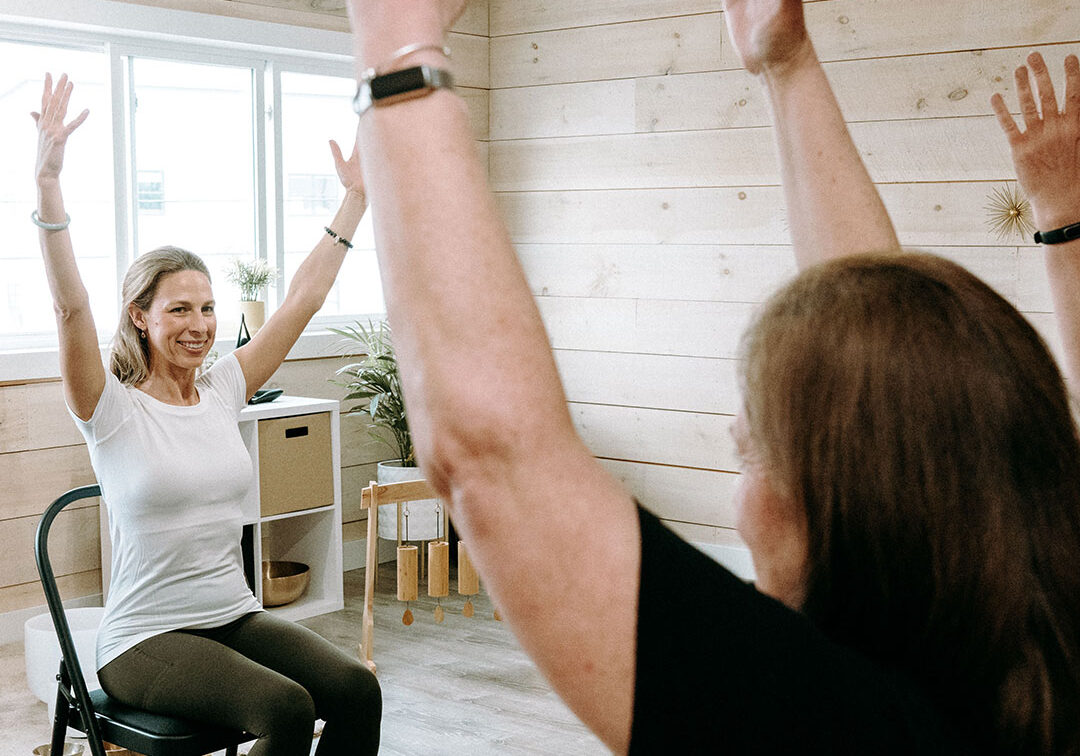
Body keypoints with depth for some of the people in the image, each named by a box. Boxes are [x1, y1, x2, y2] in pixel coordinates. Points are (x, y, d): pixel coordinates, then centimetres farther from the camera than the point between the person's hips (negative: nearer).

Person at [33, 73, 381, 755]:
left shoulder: (223, 391, 7)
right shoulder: (113, 409, -7)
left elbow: (303, 300, 7)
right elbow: (72, 307, -22)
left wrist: (356, 199, 7)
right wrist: (48, 181, -33)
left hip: (236, 618, 5)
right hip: (145, 640, -5)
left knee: (356, 688, -19)